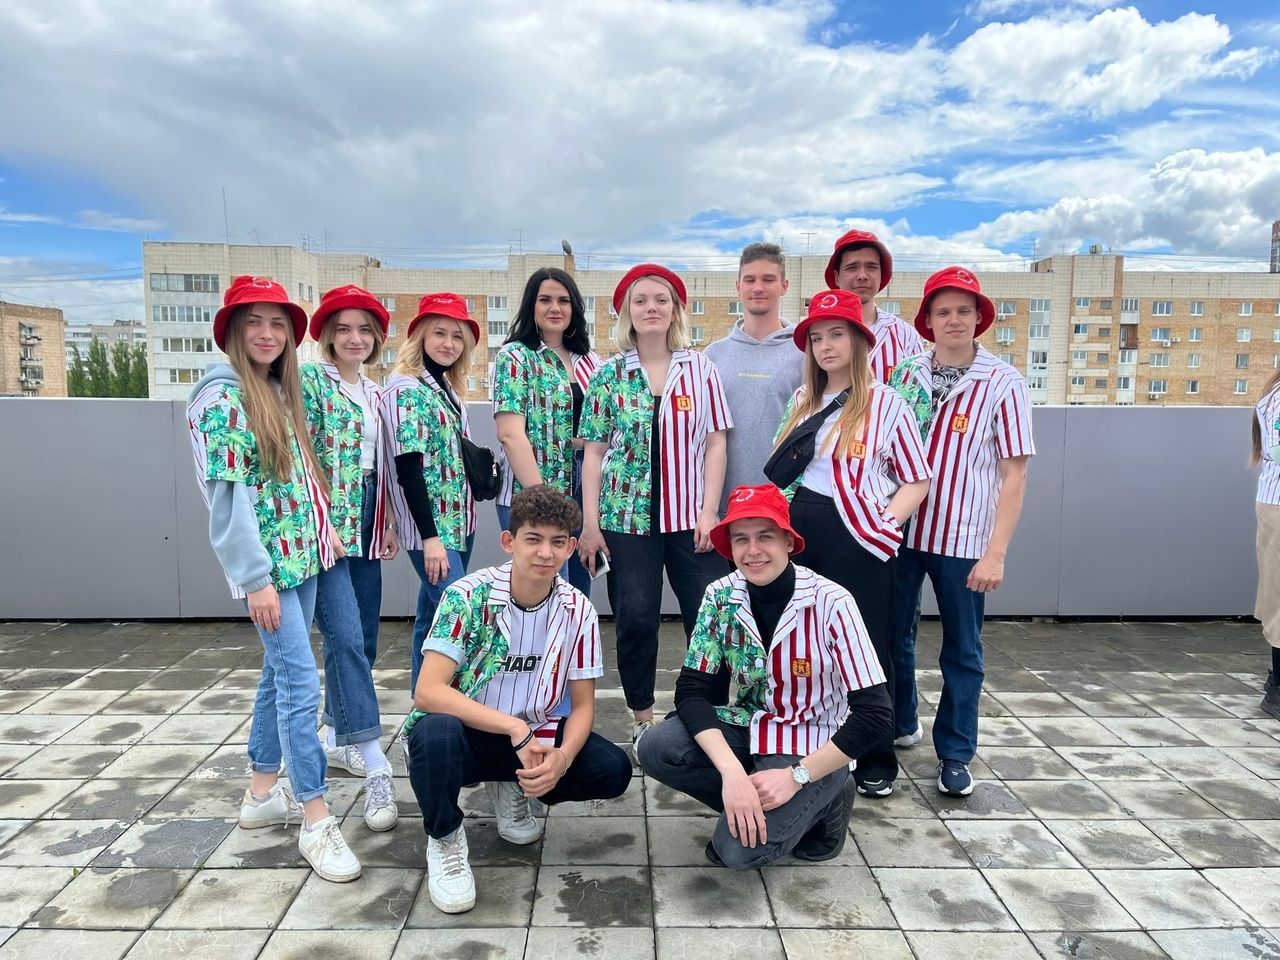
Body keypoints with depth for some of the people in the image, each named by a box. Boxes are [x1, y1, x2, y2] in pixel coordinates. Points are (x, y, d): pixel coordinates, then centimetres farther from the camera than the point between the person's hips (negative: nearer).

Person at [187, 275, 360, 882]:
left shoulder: (278, 391, 14)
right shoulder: (221, 395, -11)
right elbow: (228, 495, -16)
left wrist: (321, 532, 14)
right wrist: (256, 578, -19)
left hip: (300, 555, 8)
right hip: (268, 562, -8)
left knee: (280, 675, 15)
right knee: (301, 682, -9)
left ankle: (263, 793, 29)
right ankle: (316, 820, 0)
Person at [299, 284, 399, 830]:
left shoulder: (374, 393, 16)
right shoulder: (310, 380, -6)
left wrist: (388, 523, 15)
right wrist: (318, 523, -17)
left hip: (365, 526, 8)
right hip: (327, 523, -8)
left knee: (363, 637, 12)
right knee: (346, 636, -14)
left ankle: (335, 737, 29)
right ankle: (375, 769, -14)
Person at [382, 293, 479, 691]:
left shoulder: (447, 386, 12)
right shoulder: (406, 389, -13)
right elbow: (407, 471, -19)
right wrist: (430, 537, -22)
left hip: (458, 520, 8)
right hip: (430, 526, -8)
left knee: (433, 618, 14)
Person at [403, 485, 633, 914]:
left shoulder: (577, 610, -9)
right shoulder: (469, 596, -20)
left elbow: (583, 704, -4)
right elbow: (428, 692, -27)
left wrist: (561, 757, -25)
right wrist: (515, 728, -33)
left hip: (532, 738, 4)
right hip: (463, 732, -3)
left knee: (613, 770, -17)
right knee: (435, 733, -38)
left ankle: (512, 790, 12)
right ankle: (445, 840, -5)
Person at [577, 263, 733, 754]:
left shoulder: (700, 369, 6)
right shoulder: (610, 373, 5)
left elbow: (715, 443, 3)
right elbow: (594, 453, 4)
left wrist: (709, 511, -6)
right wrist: (589, 524, -1)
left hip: (690, 517, 0)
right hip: (627, 518, 0)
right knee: (635, 621, 0)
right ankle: (642, 719, 19)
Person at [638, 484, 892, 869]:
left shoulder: (831, 603, -22)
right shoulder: (720, 597, -11)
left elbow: (874, 714, -20)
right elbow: (692, 690, -13)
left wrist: (795, 777, -23)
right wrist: (731, 771, -28)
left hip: (812, 745, -4)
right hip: (748, 729, 4)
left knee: (741, 848, -22)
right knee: (655, 750, -20)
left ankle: (821, 802, 6)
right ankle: (763, 811, 0)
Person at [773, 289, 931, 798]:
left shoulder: (886, 403, -4)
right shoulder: (802, 401, 11)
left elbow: (917, 480, -2)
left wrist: (887, 525, -15)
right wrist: (784, 520, 6)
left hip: (860, 537, -5)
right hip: (804, 533, 5)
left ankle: (876, 762, 23)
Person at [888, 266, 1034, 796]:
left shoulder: (1003, 383, -7)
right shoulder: (907, 374, 2)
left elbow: (1014, 474, -7)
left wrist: (996, 552, -12)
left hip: (962, 537, -3)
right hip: (900, 529, 3)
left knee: (961, 650, 9)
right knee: (893, 636, 15)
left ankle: (954, 754, 25)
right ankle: (899, 723, 37)